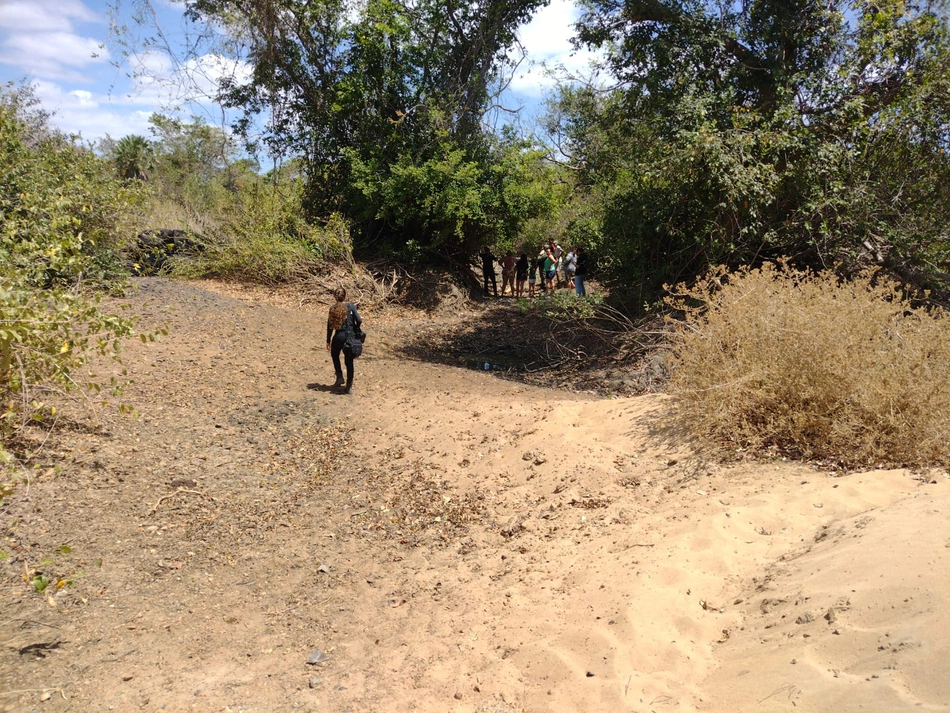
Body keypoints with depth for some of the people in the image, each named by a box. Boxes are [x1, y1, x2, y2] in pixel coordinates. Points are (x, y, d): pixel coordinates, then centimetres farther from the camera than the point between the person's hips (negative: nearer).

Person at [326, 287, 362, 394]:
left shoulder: (333, 308, -1)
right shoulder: (351, 306, -3)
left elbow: (330, 326, -1)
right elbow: (359, 320, -11)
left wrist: (328, 341, 7)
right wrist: (355, 330, 9)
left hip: (338, 336, 0)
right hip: (350, 336, 0)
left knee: (335, 355, 28)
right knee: (349, 361, 9)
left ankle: (339, 377, 16)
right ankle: (349, 385, 9)